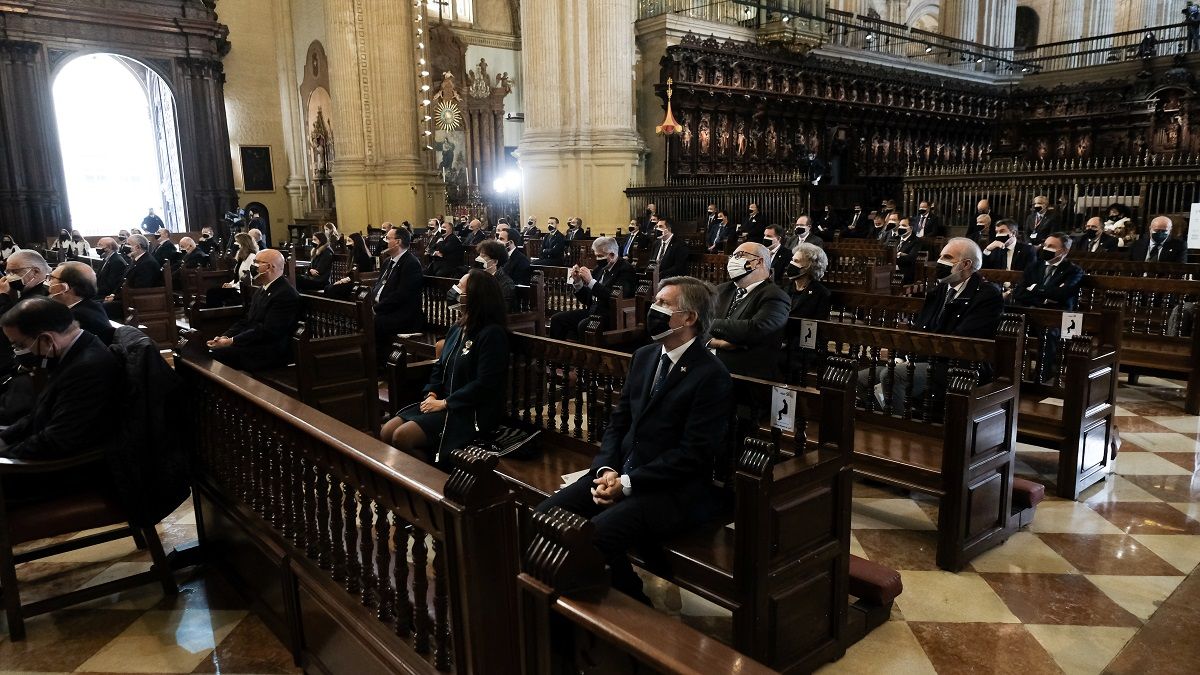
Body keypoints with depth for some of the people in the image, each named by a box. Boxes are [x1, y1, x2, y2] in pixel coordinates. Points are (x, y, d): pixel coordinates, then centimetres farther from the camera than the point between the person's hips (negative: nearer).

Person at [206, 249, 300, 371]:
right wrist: (225, 337, -2)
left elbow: (267, 332, -21)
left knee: (217, 353, -20)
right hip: (250, 344, 9)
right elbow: (246, 321, 15)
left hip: (270, 354, -9)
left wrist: (231, 341, -20)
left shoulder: (286, 295, -16)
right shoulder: (262, 290, 17)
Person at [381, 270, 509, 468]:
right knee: (386, 433, -2)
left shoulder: (492, 334, -16)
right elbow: (440, 366, 18)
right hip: (443, 402, 9)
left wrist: (444, 403, -17)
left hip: (474, 412, -8)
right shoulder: (457, 328, 11)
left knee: (402, 437, -20)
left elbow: (484, 384, -22)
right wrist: (432, 394, -1)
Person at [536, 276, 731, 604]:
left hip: (673, 491, -7)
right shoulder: (643, 356, 11)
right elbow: (618, 421, 13)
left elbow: (693, 454, -16)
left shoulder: (712, 375, -12)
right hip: (620, 473, 7)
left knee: (595, 534, -28)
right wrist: (607, 469, -5)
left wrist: (626, 484, -17)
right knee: (545, 515, -9)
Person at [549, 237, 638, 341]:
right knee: (556, 319, -5)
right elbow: (587, 300, 17)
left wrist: (591, 282, -23)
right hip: (592, 311, 8)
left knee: (583, 325, -33)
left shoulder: (626, 270, -8)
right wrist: (577, 281, 0)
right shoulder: (600, 269, 14)